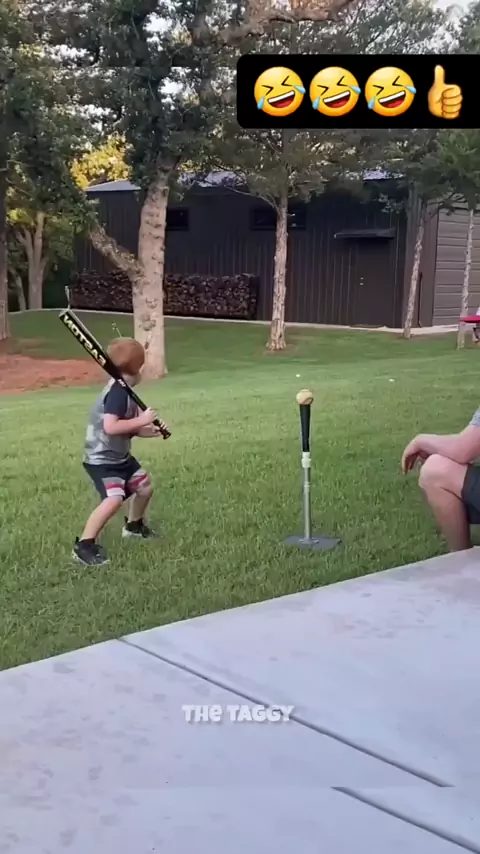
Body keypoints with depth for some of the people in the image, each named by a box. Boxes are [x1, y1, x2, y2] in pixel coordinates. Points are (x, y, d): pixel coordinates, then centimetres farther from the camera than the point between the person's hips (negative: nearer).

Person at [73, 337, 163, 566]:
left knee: (144, 487, 21)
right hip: (101, 459, -10)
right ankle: (84, 545, -15)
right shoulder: (118, 392, -25)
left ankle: (134, 525, 47)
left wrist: (149, 431, -4)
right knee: (114, 499, -26)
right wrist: (141, 420, -29)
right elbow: (110, 427, -35)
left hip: (120, 456, 10)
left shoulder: (124, 390, 5)